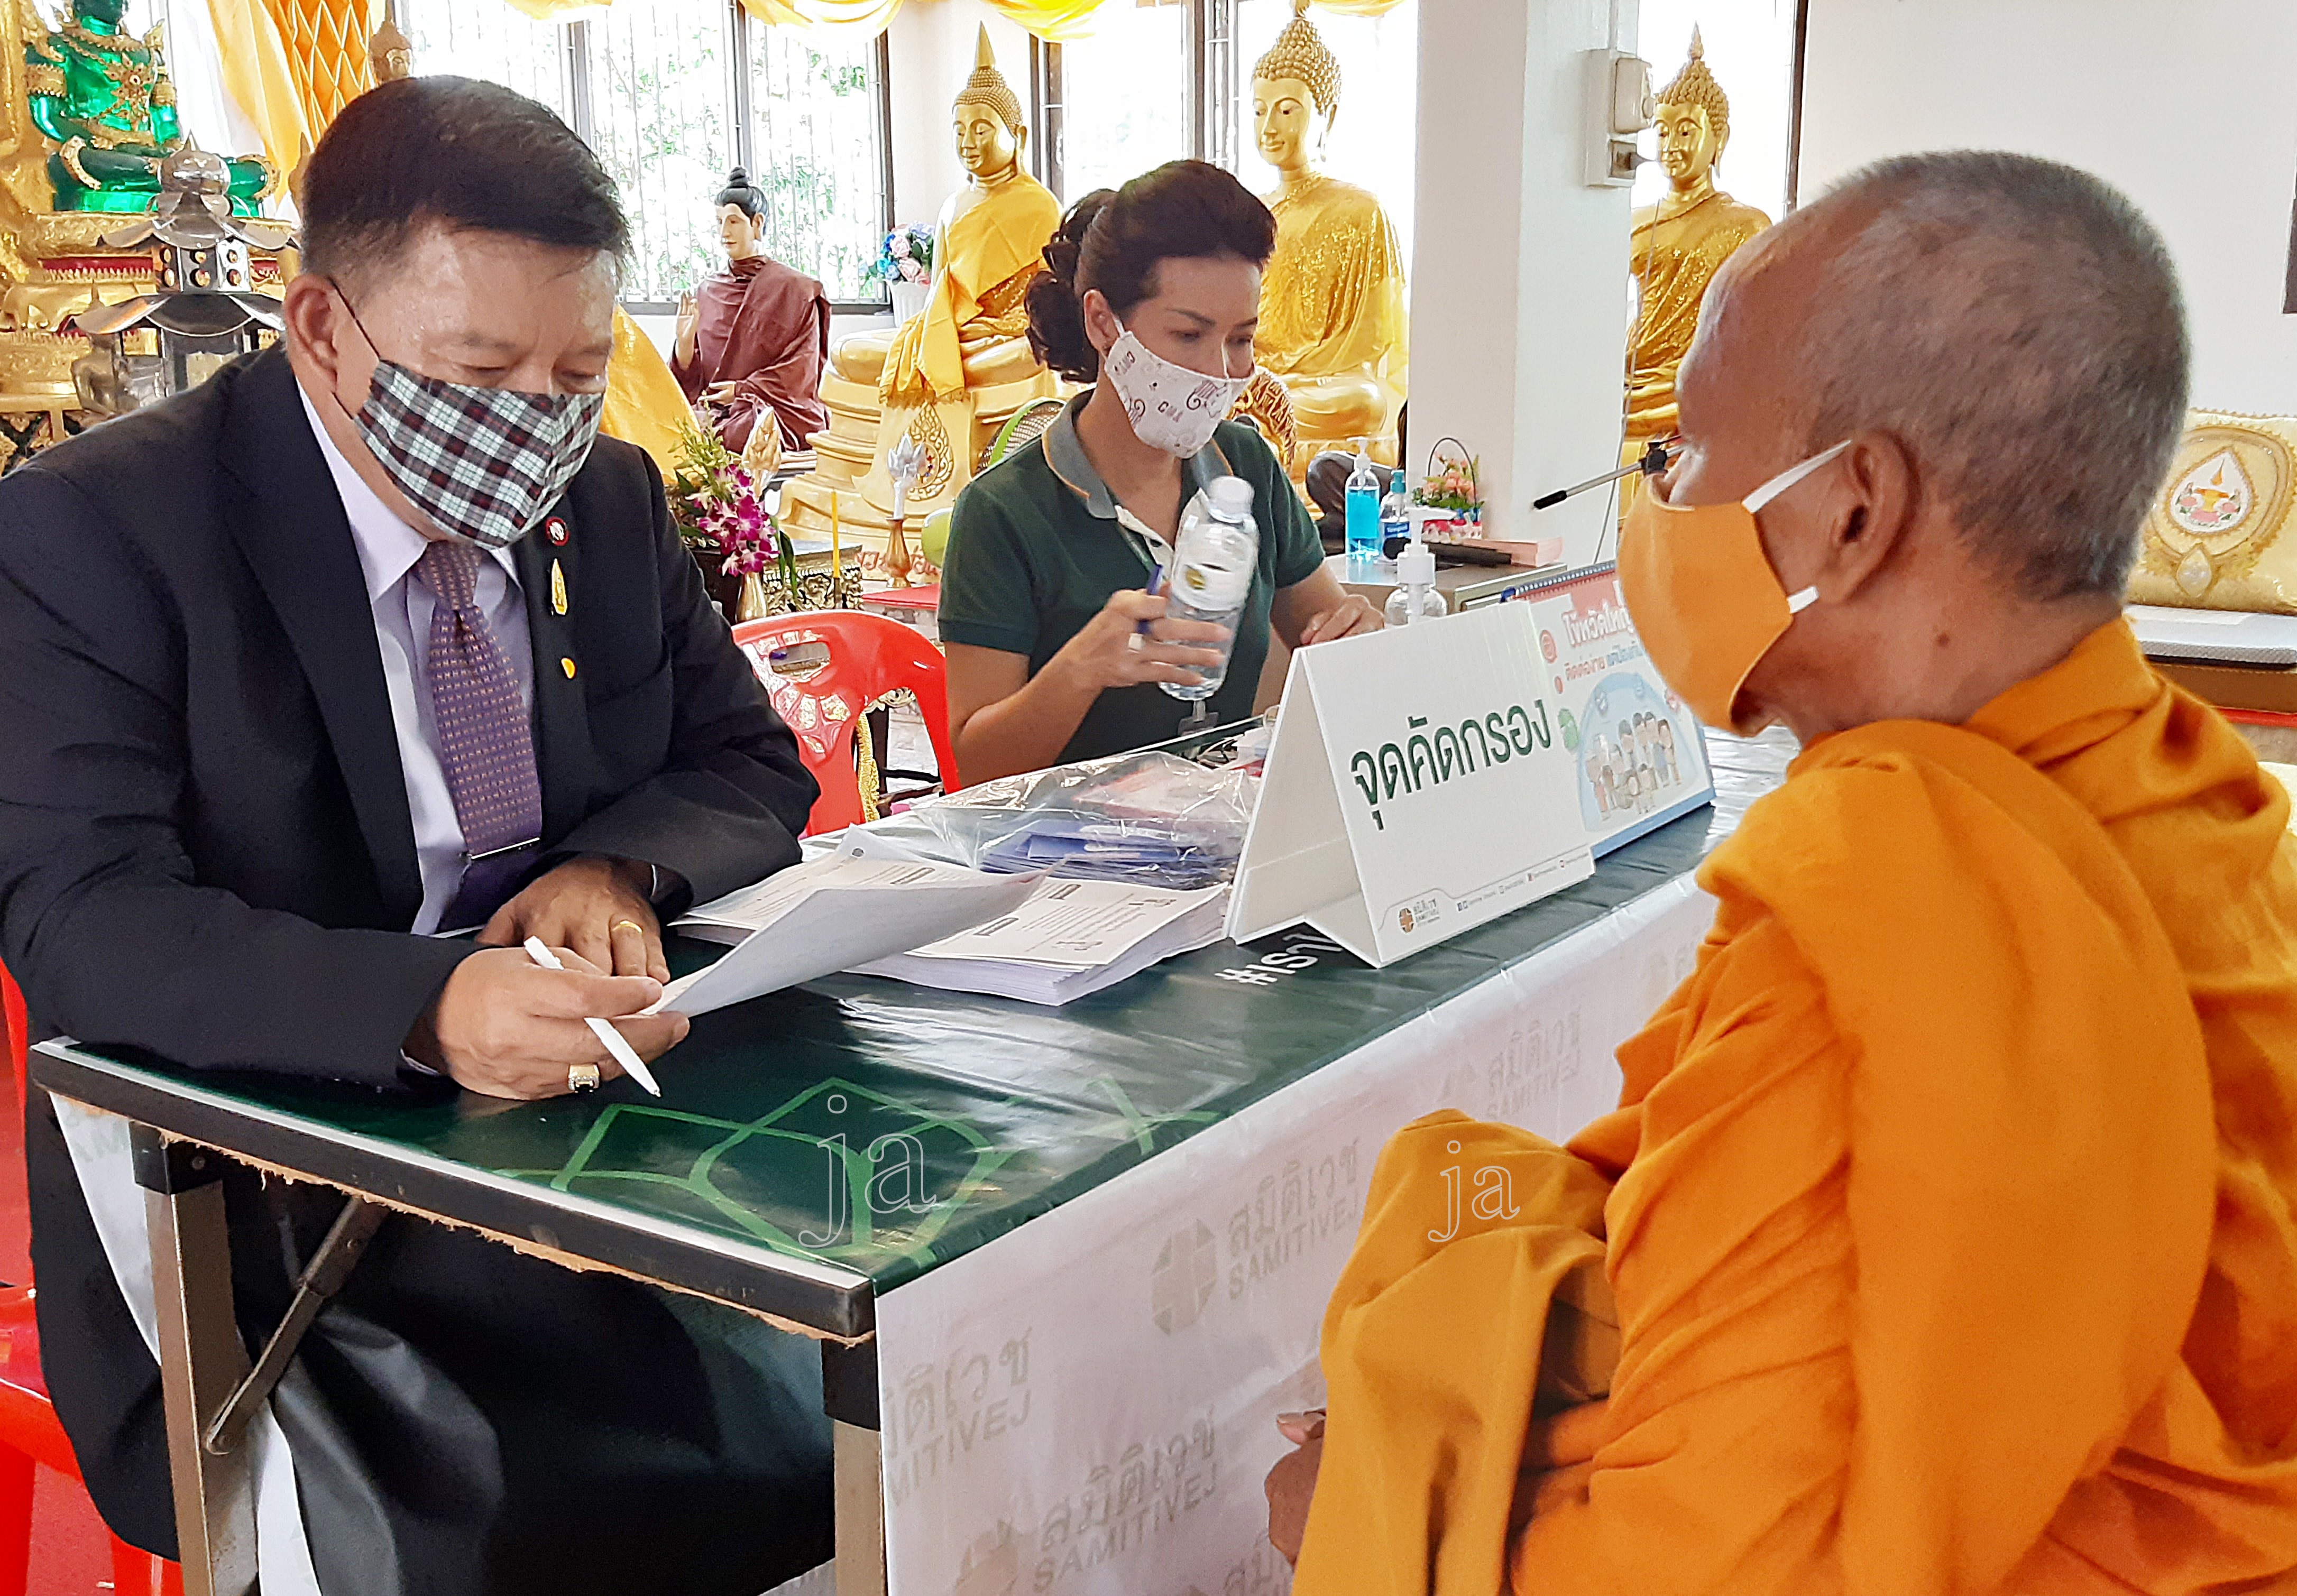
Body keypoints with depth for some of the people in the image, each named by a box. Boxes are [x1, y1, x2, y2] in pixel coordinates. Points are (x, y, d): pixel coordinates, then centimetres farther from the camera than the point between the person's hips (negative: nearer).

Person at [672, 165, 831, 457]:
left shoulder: (794, 288, 5)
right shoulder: (707, 291, 16)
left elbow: (800, 370, 0)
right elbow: (690, 380, 13)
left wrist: (744, 389, -9)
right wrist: (685, 342, -7)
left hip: (779, 409, -3)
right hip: (715, 408, 3)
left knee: (740, 431, -37)